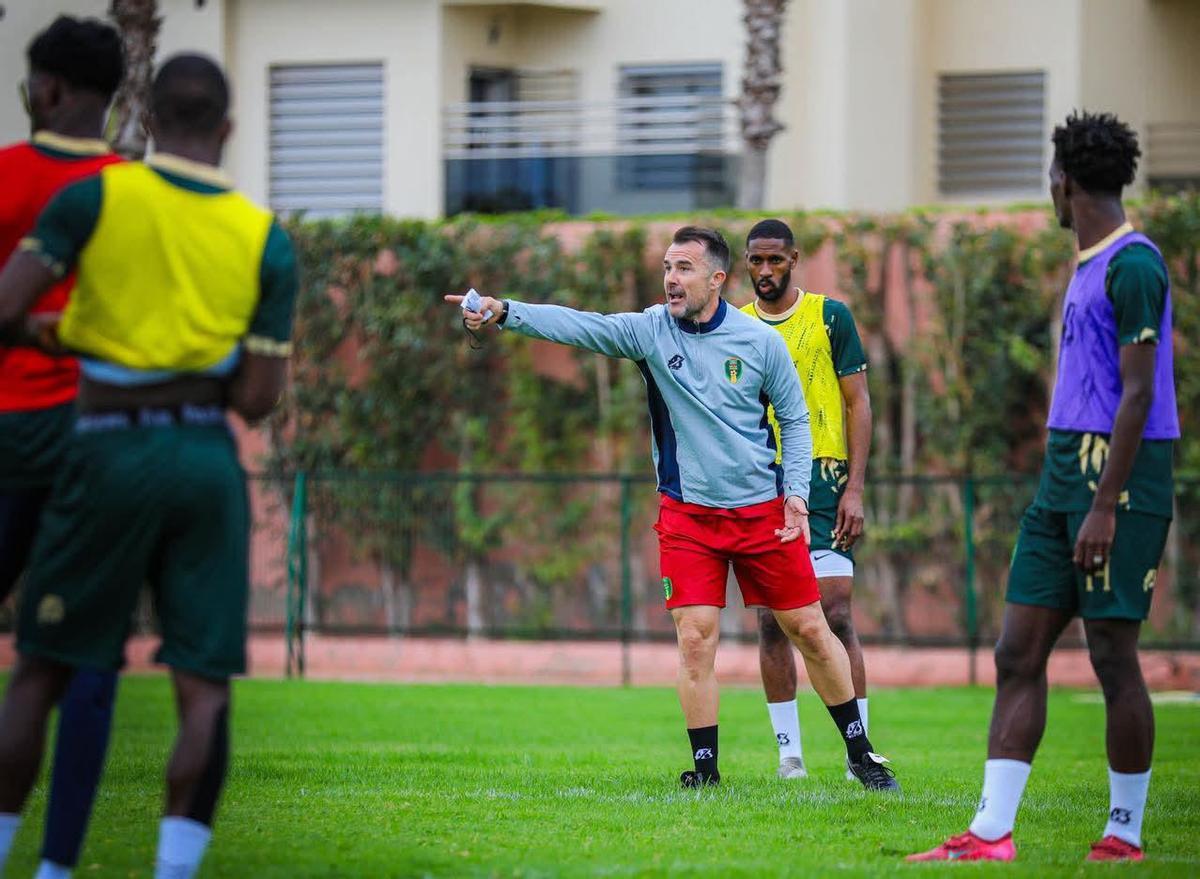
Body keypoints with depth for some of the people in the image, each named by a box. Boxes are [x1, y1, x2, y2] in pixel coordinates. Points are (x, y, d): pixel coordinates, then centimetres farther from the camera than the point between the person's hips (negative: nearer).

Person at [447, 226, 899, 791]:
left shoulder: (759, 341, -5)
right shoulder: (650, 331, -5)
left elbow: (794, 418, 5)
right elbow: (577, 326, -18)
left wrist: (796, 493, -6)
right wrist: (505, 313, -33)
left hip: (762, 509, 0)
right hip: (687, 513, 0)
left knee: (809, 630, 6)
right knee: (694, 638, -9)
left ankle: (860, 752, 20)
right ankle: (705, 767, 2)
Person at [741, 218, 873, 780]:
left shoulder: (830, 316, 3)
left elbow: (858, 405, 2)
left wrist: (855, 488, -6)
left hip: (821, 479, -3)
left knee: (835, 614, -9)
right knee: (771, 622, 1)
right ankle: (789, 751, 7)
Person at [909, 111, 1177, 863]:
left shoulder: (1133, 265, -12)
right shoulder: (1088, 266, 18)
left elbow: (1137, 395, -16)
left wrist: (1104, 508, -20)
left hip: (1118, 477, -9)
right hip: (1064, 474, 9)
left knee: (1113, 656, -3)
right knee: (1018, 653, 2)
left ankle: (1126, 832, 8)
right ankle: (992, 834, 0)